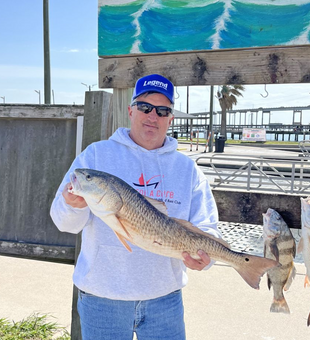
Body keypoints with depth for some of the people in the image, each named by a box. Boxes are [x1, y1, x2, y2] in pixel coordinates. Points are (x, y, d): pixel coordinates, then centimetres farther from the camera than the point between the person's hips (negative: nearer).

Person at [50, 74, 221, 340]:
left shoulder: (187, 168, 5)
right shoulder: (97, 154, -2)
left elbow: (206, 228, 2)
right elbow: (65, 222, -7)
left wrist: (203, 253, -20)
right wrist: (74, 206, -30)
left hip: (165, 297, 2)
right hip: (102, 295, -1)